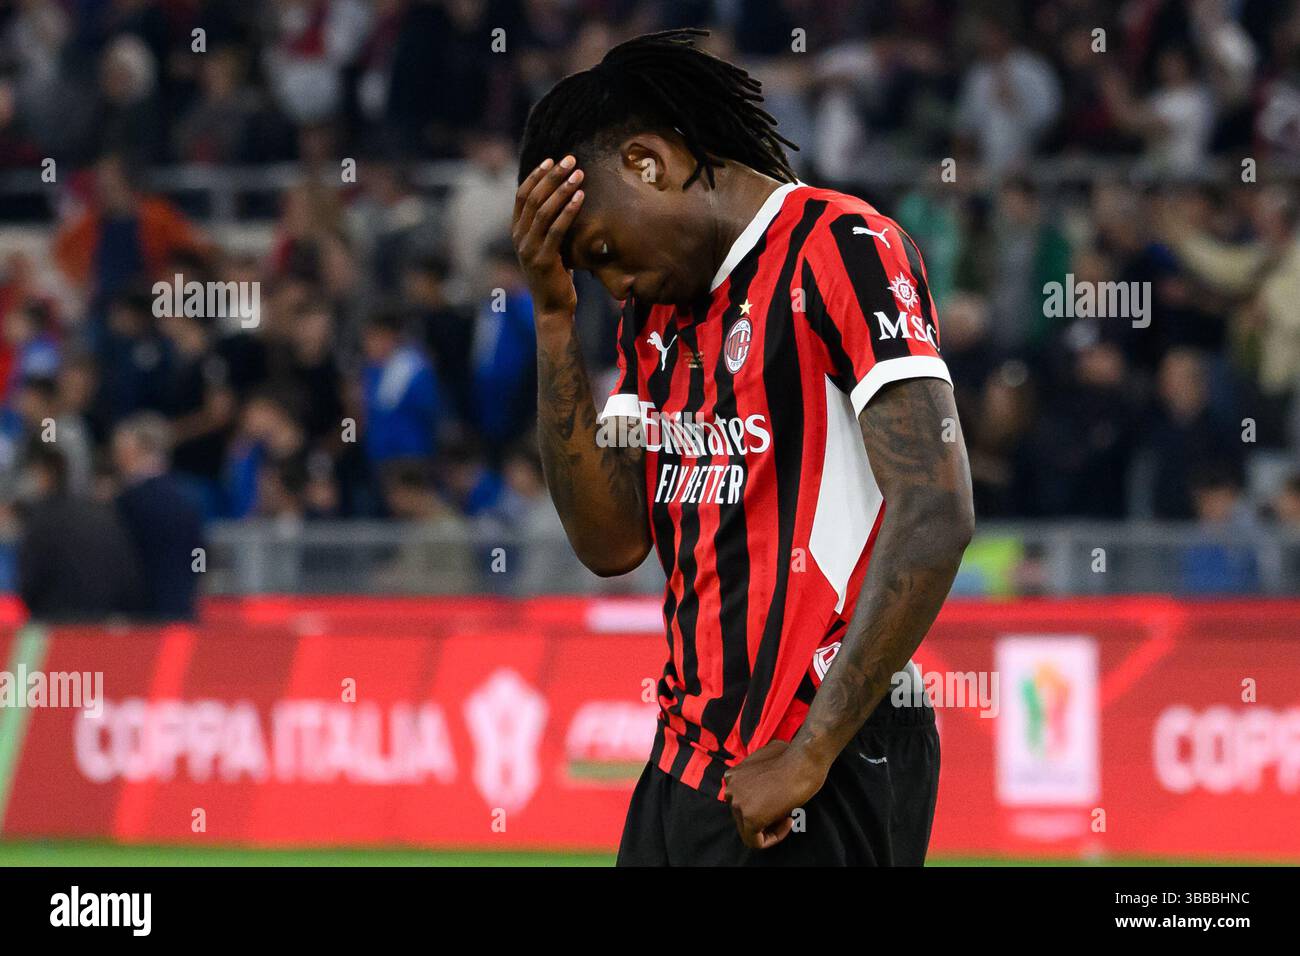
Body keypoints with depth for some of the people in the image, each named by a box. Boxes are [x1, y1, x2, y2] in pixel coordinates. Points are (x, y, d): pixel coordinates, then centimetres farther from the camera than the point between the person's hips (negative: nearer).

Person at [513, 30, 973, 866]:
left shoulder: (843, 251, -9)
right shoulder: (657, 308, 16)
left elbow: (936, 519, -18)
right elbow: (611, 541, 9)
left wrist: (809, 754, -18)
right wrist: (555, 313, 3)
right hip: (687, 762, 7)